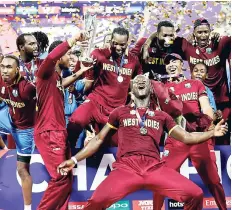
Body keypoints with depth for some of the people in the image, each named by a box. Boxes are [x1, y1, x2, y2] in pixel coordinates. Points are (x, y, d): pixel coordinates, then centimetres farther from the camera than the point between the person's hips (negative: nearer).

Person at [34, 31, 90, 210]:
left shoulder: (57, 77, 16)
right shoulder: (47, 72, -9)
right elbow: (52, 56, -32)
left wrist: (81, 72, 35)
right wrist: (73, 39, -26)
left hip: (59, 132, 9)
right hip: (48, 133, -9)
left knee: (67, 178, 10)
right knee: (60, 178, -11)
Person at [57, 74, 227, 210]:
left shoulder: (162, 116, 24)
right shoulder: (120, 112, 21)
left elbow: (187, 137, 24)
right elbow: (99, 139, 22)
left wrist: (212, 132, 10)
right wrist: (74, 159, 14)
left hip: (155, 168, 2)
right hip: (126, 168, -2)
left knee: (196, 195, -19)